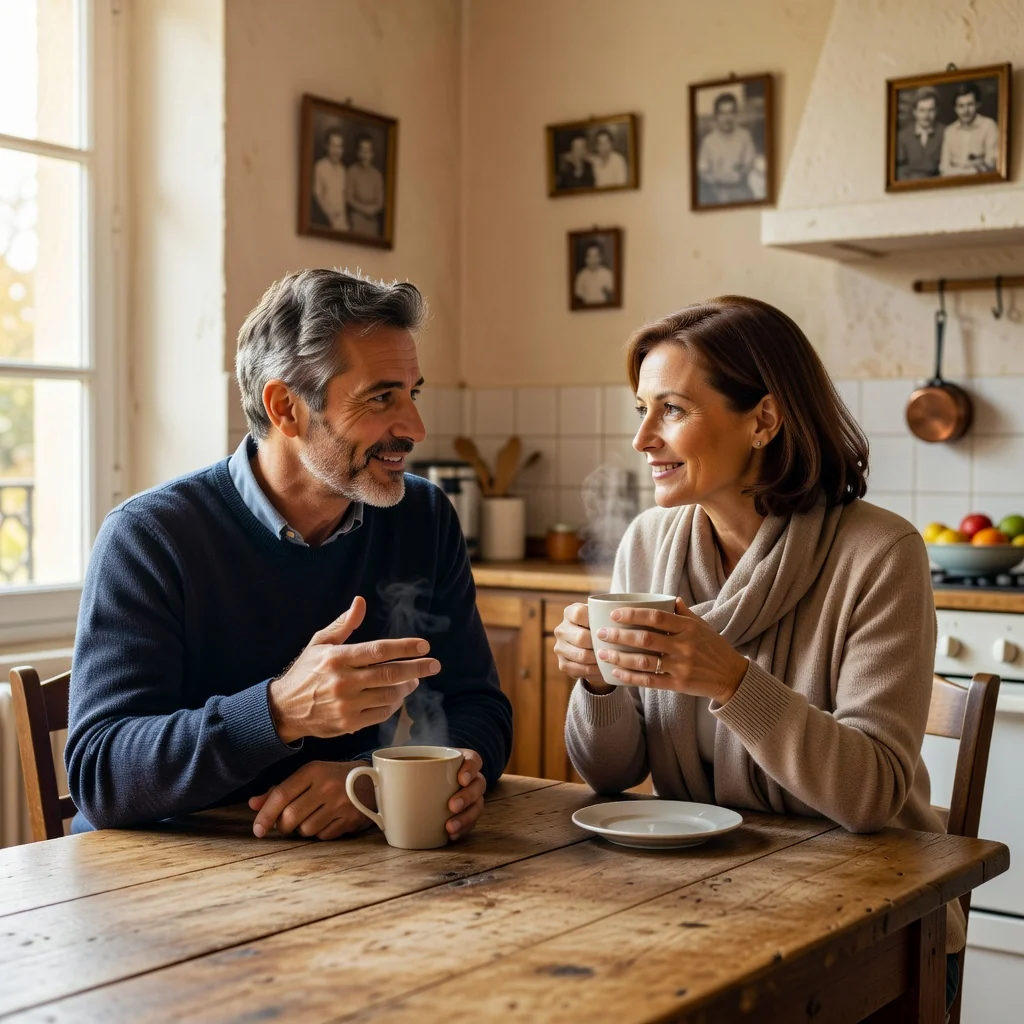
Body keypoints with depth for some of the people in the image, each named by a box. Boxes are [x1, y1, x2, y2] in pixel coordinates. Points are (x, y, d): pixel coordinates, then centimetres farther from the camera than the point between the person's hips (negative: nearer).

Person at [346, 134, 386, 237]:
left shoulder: (376, 174, 4)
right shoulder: (353, 171, -4)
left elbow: (380, 199, 7)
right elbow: (348, 197, -3)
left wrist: (374, 209, -12)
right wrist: (364, 209, -9)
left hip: (372, 219, 3)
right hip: (356, 216, -3)